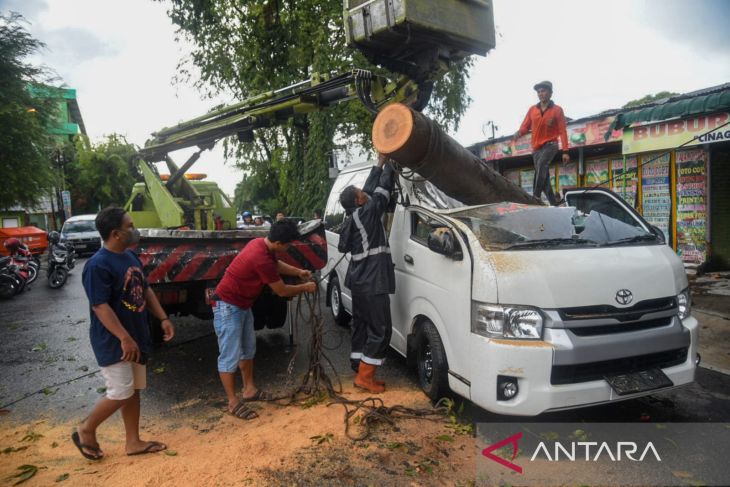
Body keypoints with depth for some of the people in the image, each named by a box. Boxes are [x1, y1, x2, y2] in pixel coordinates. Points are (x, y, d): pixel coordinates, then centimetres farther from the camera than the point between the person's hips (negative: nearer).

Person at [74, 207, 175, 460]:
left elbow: (146, 290, 14)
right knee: (121, 393, -2)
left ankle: (133, 442, 25)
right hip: (113, 341, -8)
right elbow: (100, 306, -25)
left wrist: (163, 319, 9)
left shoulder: (131, 257, 7)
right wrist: (125, 338, -29)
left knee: (133, 390, 14)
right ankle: (86, 430, 23)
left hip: (136, 337, 8)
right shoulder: (98, 265, -20)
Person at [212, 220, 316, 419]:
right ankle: (233, 402, 8)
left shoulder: (262, 244, -2)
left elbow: (277, 264, 22)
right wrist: (305, 288, -3)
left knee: (248, 348, 18)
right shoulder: (262, 258, -31)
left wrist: (298, 272, 13)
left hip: (242, 304, 11)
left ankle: (249, 389, 31)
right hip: (227, 306, -11)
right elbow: (282, 291, -18)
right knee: (230, 355, -2)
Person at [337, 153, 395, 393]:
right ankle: (364, 376, 3)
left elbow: (370, 188, 17)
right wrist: (388, 163, 3)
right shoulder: (366, 213, -15)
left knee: (361, 325, 15)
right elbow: (383, 187, -10)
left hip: (360, 281, 10)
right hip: (372, 282, -10)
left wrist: (379, 164, 20)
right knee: (380, 329, -2)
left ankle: (360, 369, 23)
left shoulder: (353, 217, 10)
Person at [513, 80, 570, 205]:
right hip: (536, 147, 5)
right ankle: (554, 203, 16)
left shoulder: (557, 110, 0)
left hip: (550, 145, -5)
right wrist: (519, 133, -20)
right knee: (544, 176, 6)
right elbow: (525, 126, 5)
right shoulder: (532, 109, 9)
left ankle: (535, 197, -39)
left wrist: (565, 151, -9)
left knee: (541, 165, -32)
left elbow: (562, 131, -2)